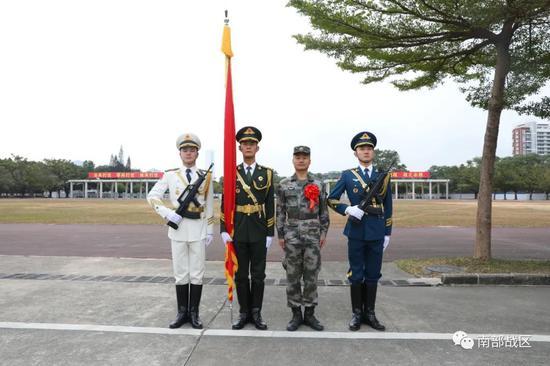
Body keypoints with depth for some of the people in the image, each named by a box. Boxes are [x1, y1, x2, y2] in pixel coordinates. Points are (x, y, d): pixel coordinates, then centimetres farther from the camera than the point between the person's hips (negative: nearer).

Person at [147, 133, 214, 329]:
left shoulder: (206, 177, 4)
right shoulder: (170, 175, 2)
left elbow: (210, 206, 5)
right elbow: (152, 196, 3)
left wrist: (210, 231, 2)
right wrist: (168, 214, -10)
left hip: (198, 230, 0)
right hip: (178, 228, 0)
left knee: (197, 273, 6)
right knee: (180, 273, 8)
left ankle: (194, 312, 18)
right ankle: (182, 312, 21)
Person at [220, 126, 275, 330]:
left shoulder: (267, 173, 2)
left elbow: (270, 206, 1)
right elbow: (225, 203, 3)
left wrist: (270, 233, -2)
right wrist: (224, 230, -4)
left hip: (259, 233, 0)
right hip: (238, 232, 1)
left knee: (258, 275, 8)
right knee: (241, 275, 9)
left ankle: (256, 313, 21)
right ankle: (244, 313, 22)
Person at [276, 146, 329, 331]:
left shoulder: (319, 185, 4)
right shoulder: (284, 185, 3)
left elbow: (324, 211, 7)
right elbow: (280, 212, 3)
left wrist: (324, 232, 2)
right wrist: (280, 235, 0)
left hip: (313, 236, 1)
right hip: (292, 236, 0)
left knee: (311, 276, 6)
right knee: (293, 276, 6)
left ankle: (309, 313, 20)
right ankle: (296, 314, 19)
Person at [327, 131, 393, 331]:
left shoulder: (383, 176, 6)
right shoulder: (347, 175, 1)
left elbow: (387, 207, 9)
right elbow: (331, 199, 2)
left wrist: (388, 233, 7)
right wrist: (348, 209, -14)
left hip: (376, 233, 2)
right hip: (356, 232, -2)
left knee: (373, 275, 10)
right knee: (356, 275, 7)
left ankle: (369, 313, 23)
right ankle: (357, 313, 19)